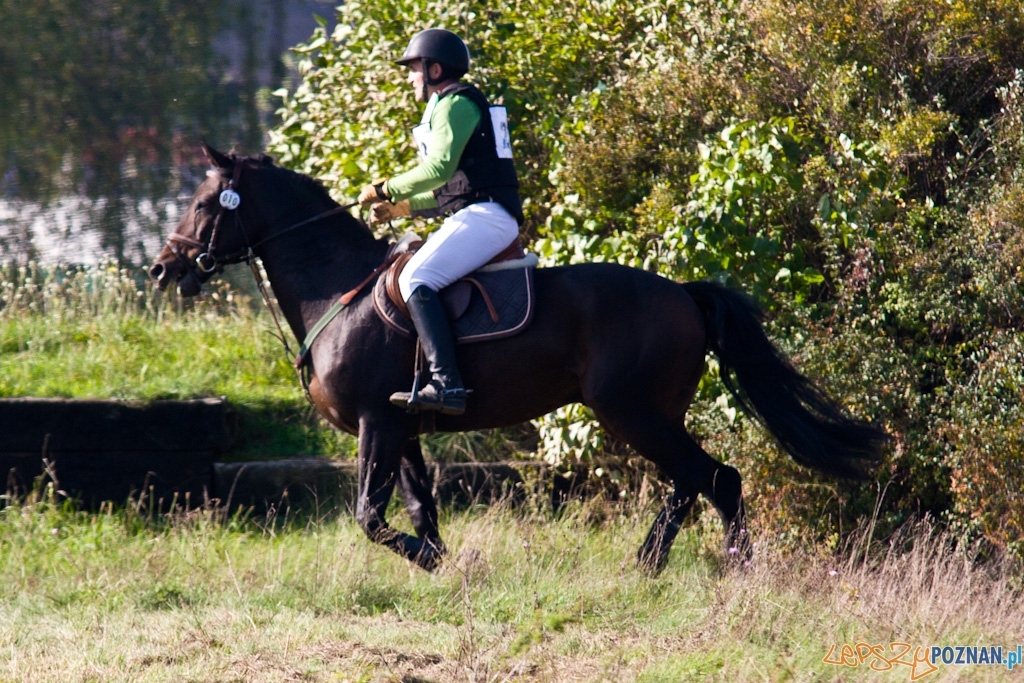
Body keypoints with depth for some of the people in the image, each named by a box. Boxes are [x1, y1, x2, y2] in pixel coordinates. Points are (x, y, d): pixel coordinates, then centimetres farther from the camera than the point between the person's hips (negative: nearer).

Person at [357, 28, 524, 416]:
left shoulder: (455, 104, -6)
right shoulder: (449, 108, 27)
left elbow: (440, 168, -19)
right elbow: (447, 189, 31)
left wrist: (385, 190, -9)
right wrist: (398, 208, 21)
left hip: (484, 216, -11)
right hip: (480, 215, 11)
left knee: (415, 280, -25)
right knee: (403, 265, 20)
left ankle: (446, 383, -38)